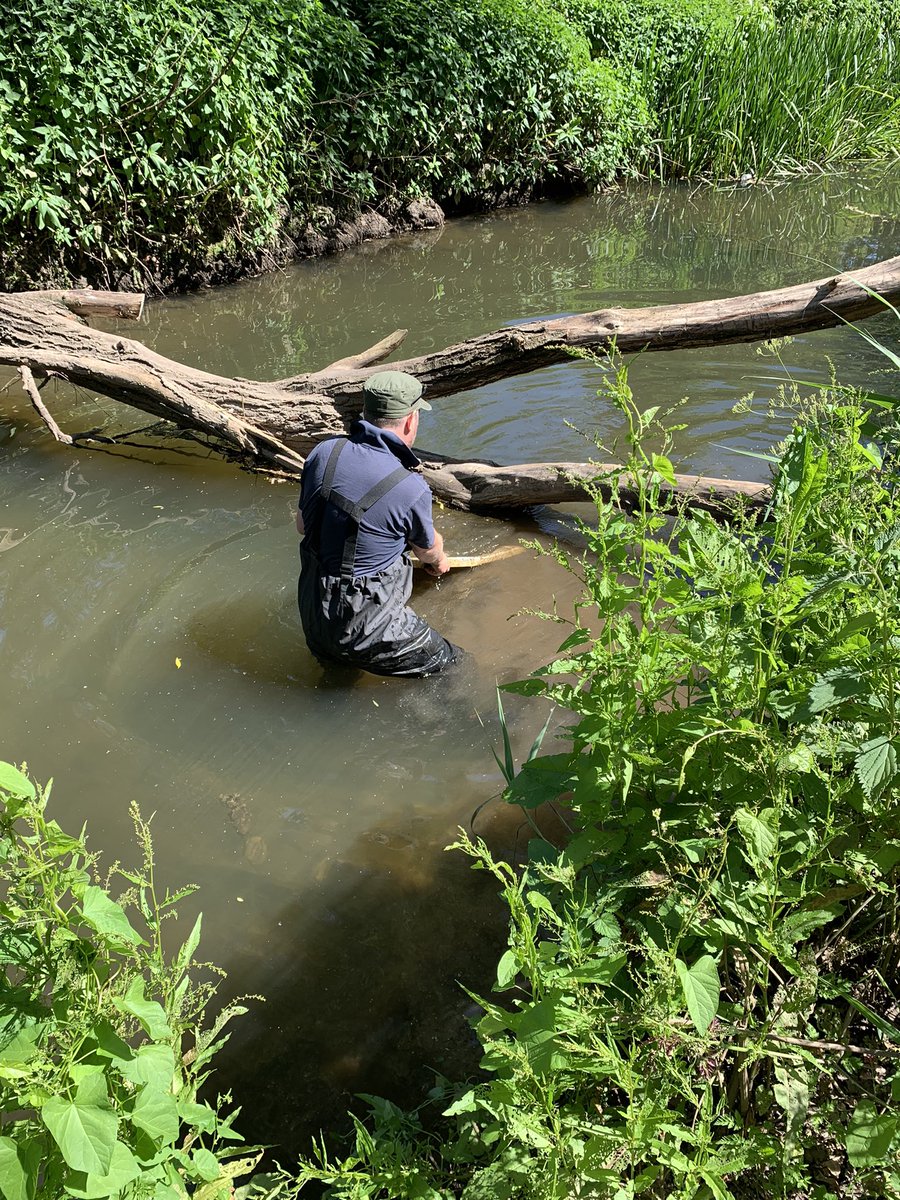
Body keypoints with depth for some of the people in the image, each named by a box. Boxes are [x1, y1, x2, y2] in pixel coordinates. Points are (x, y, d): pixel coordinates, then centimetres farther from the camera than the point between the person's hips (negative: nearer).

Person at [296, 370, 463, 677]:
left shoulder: (323, 453, -6)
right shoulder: (412, 488, -20)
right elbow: (428, 548, 3)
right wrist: (438, 561, 28)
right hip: (363, 628, -6)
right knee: (453, 666, 7)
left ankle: (332, 658, 23)